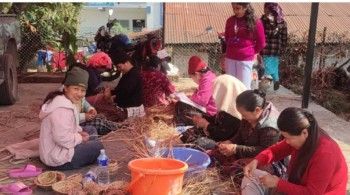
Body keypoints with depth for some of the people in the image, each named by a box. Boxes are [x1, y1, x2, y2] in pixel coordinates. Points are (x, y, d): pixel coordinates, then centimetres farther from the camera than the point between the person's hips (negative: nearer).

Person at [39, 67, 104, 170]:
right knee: (98, 146, -4)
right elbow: (62, 138, -34)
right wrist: (80, 138, -17)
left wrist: (79, 132, 2)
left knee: (90, 130, 16)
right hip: (58, 159, -10)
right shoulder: (62, 109, -27)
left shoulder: (62, 100, 7)